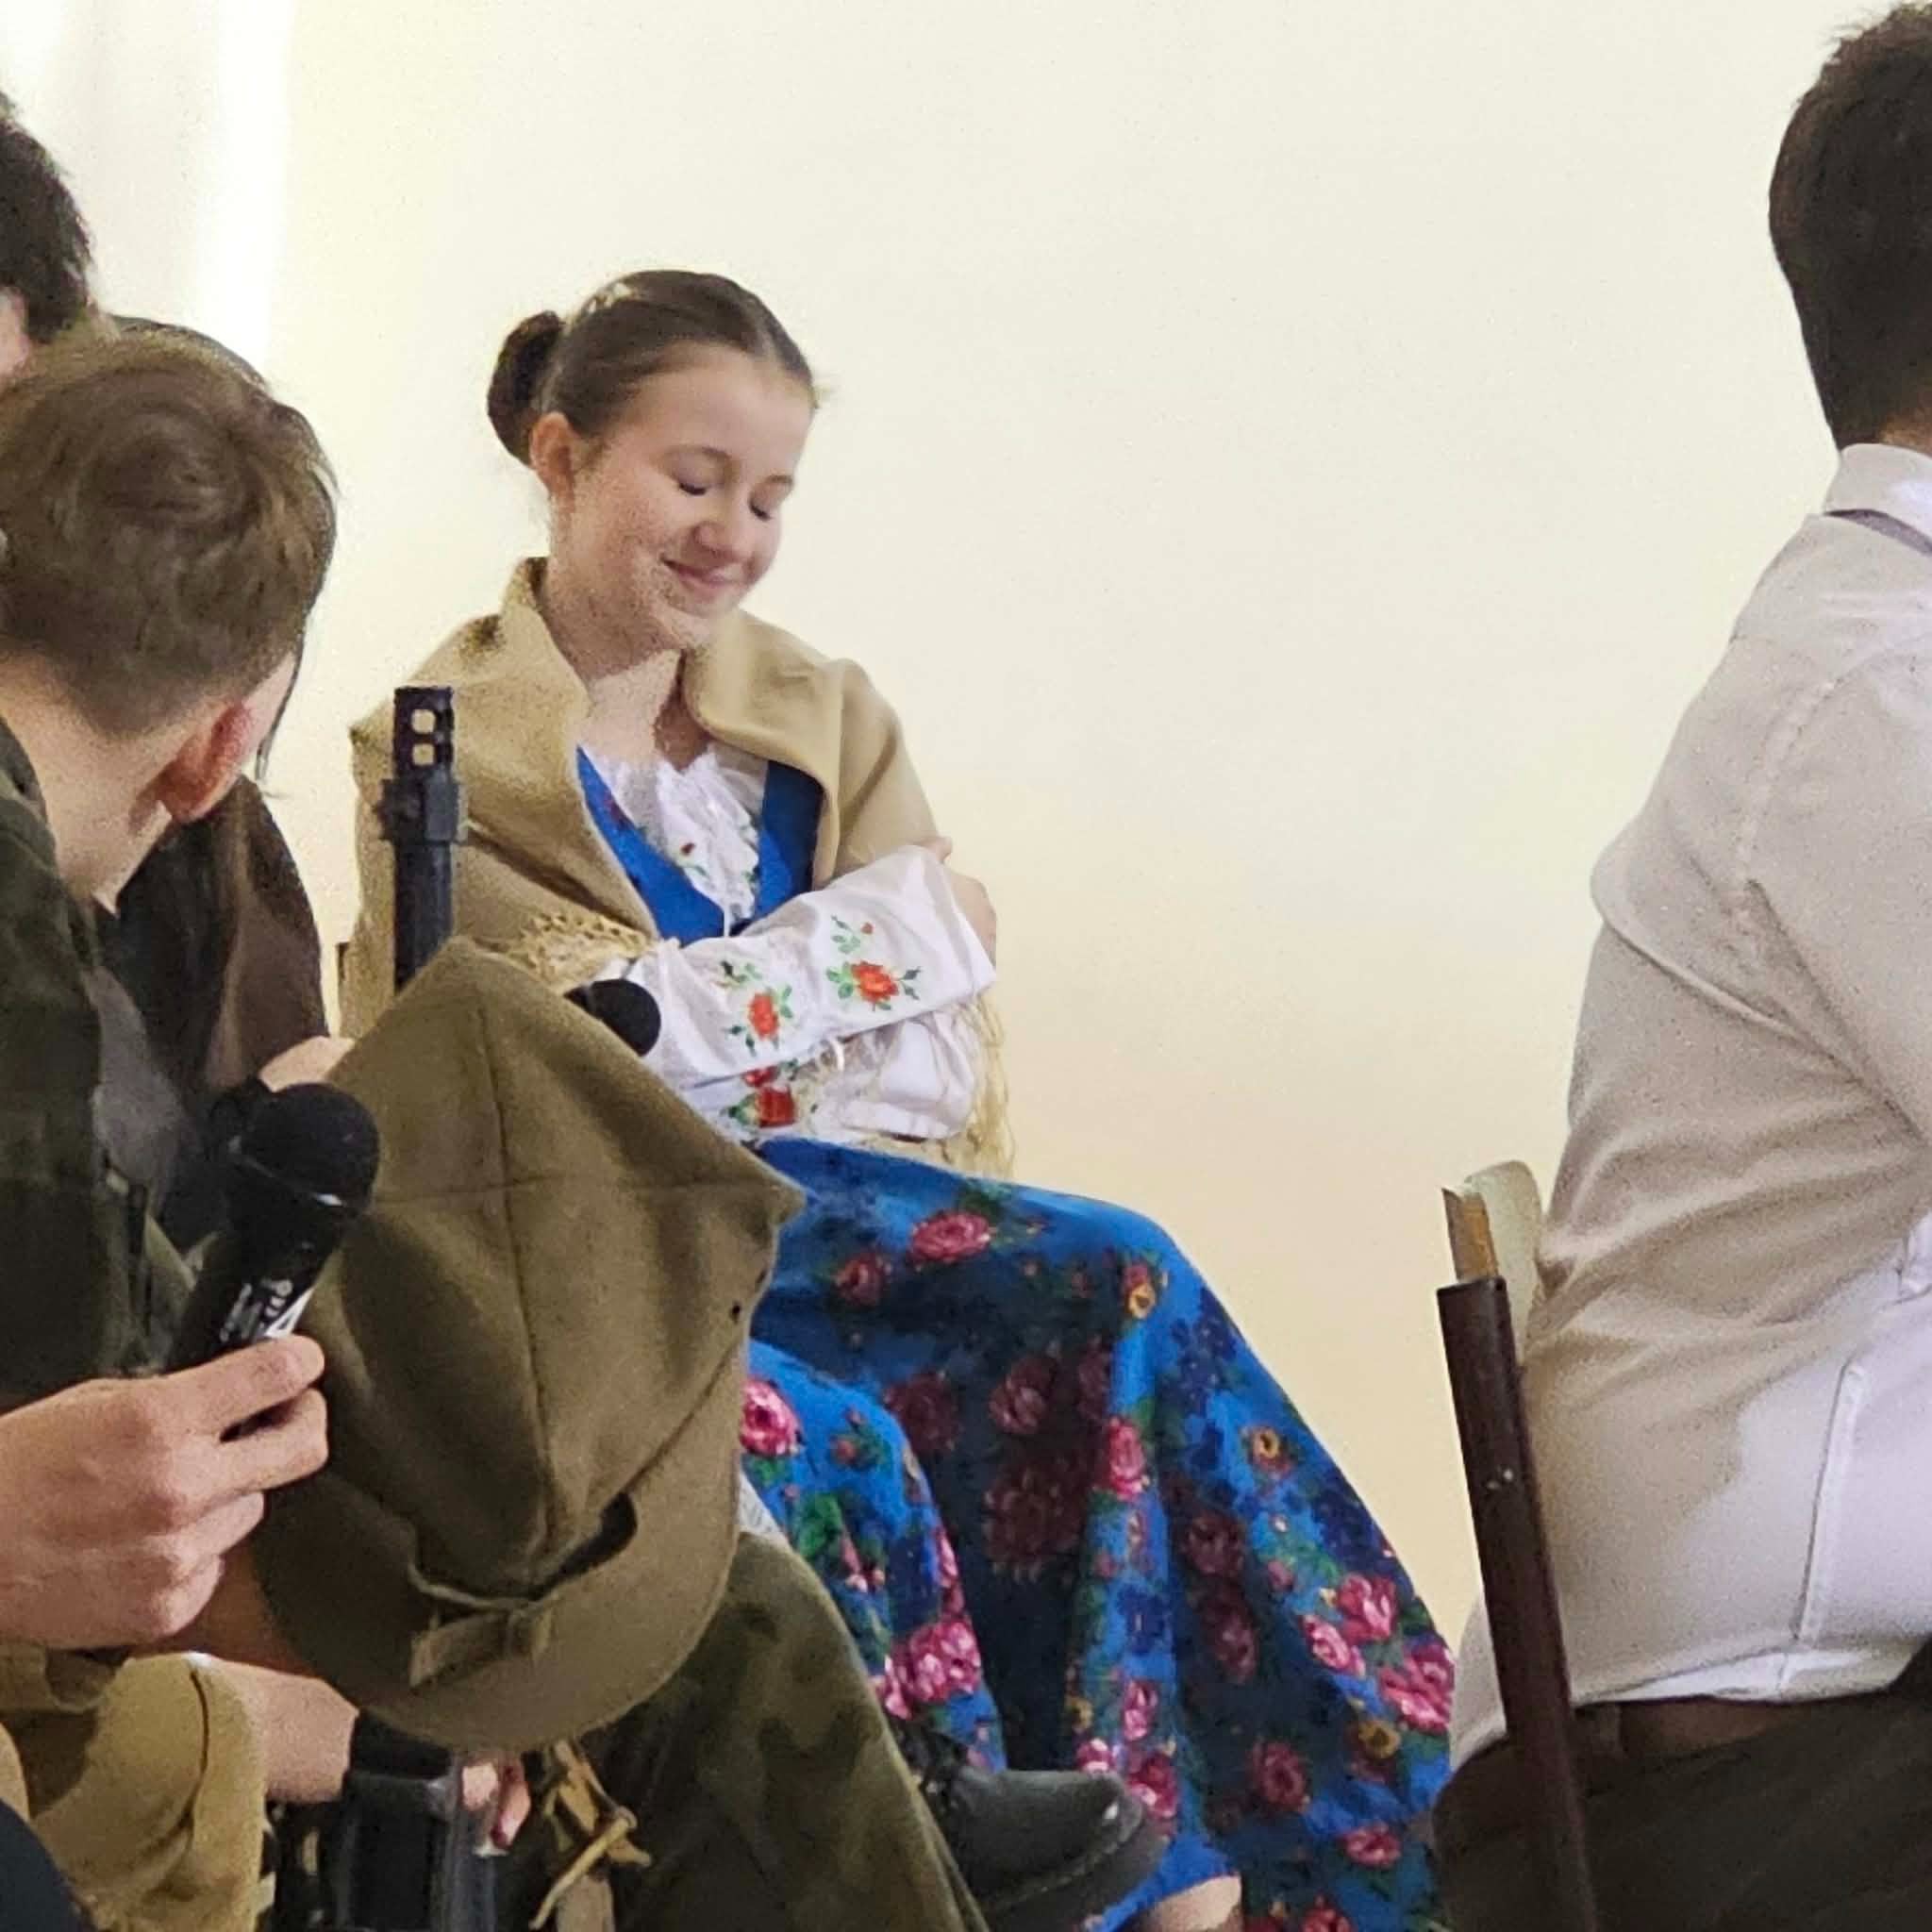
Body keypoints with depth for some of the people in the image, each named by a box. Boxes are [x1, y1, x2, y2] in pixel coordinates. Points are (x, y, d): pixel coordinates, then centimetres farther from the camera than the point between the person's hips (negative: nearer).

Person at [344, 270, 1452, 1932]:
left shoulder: (831, 720, 15)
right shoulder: (445, 758, 1)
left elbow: (943, 1059, 4)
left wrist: (690, 1017, -13)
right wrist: (902, 922, -6)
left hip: (803, 1219, 4)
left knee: (1112, 1294, -24)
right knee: (820, 1443, -35)